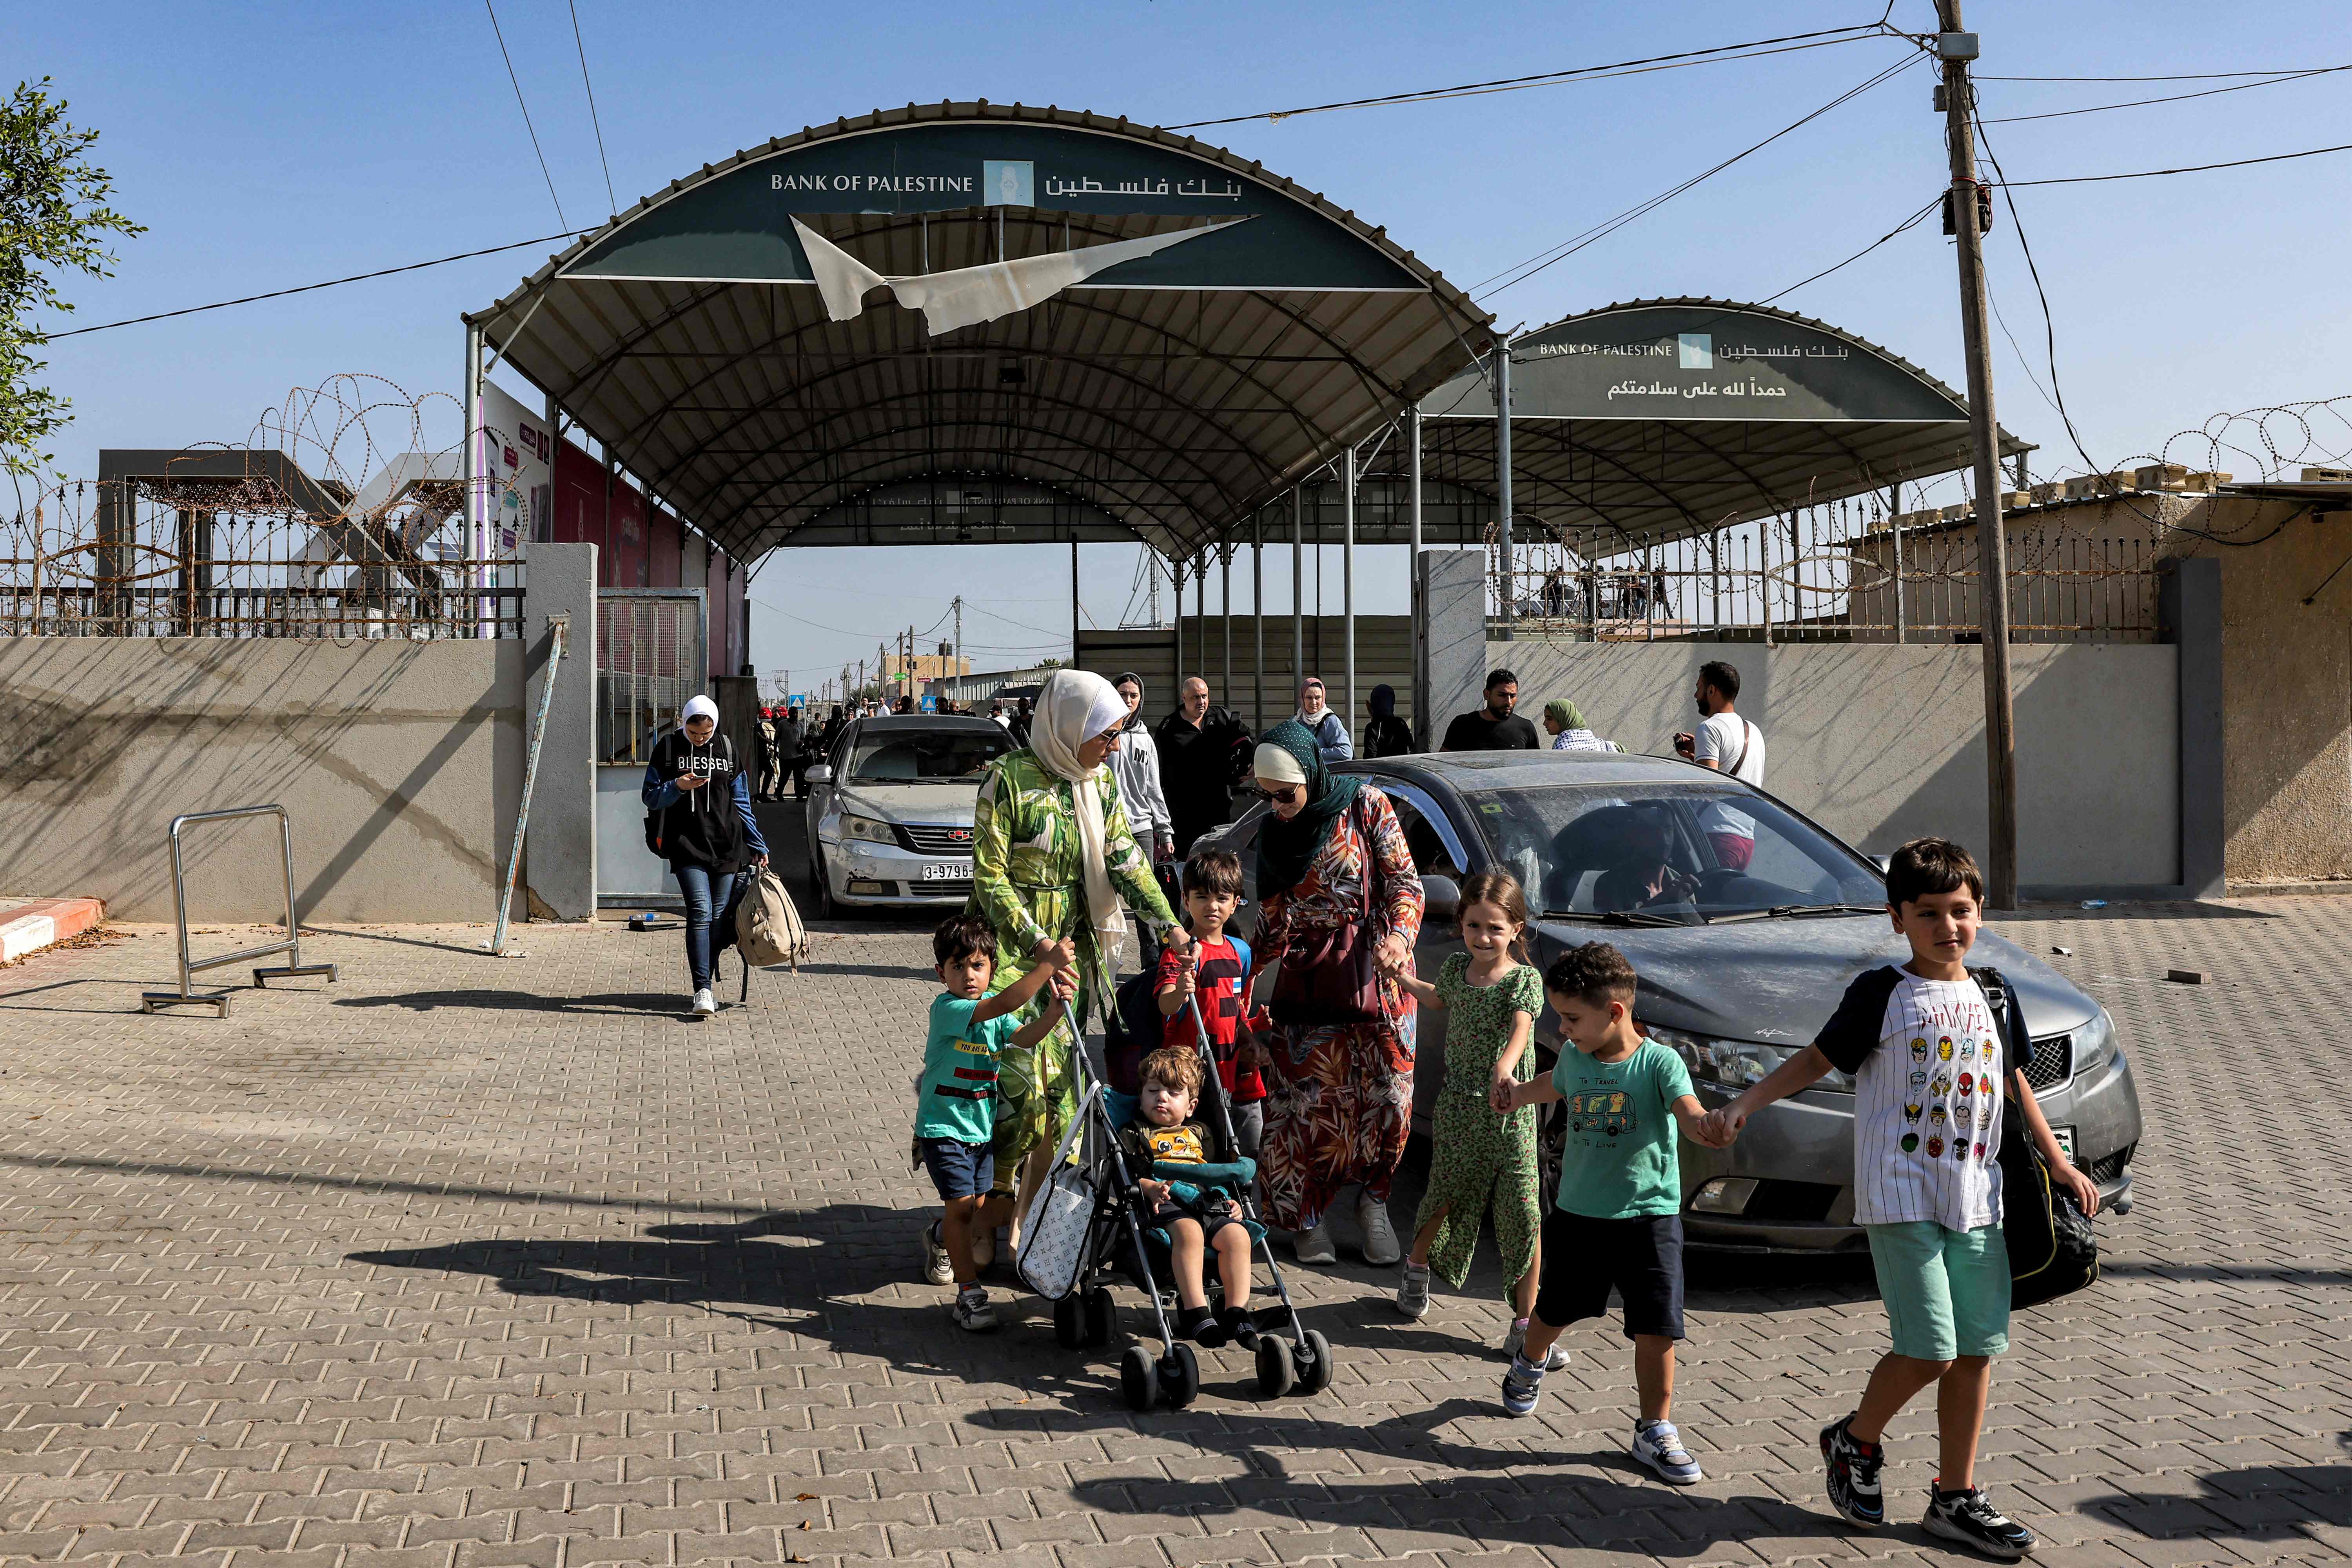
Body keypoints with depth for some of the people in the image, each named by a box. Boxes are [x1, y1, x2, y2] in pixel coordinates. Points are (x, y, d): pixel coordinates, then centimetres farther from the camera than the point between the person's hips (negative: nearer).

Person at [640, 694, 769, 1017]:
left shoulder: (727, 748, 11)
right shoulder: (668, 748, 4)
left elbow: (741, 803, 16)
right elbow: (649, 797, 5)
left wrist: (758, 846, 15)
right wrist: (677, 787, -15)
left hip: (726, 846, 3)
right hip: (687, 845, -3)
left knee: (718, 917, 3)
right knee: (700, 912, -17)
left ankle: (703, 984, 14)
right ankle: (702, 990, -20)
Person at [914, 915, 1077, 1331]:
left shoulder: (994, 1009, 4)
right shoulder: (946, 1008, -19)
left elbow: (1023, 1036, -13)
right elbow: (1001, 1006, -34)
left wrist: (1056, 1008, -30)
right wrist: (1048, 966, -38)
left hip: (981, 1127, 7)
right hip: (943, 1127, -7)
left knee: (981, 1208, 13)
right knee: (962, 1203, -11)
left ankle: (941, 1235, 44)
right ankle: (969, 1294, -4)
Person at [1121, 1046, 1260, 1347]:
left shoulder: (1202, 1133, 32)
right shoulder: (1134, 1133, 19)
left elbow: (1223, 1173, 33)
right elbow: (1126, 1174, 2)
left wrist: (1232, 1201, 13)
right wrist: (1149, 1188, -18)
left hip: (1211, 1206, 4)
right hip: (1166, 1206, -4)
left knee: (1237, 1235, -27)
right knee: (1188, 1231, -38)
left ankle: (1236, 1311, -30)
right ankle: (1195, 1311, -42)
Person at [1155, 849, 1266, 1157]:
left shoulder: (1240, 950, 10)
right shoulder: (1181, 952, -11)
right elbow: (1165, 1006, -27)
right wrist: (1180, 994, -46)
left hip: (1237, 1072, 7)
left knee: (1253, 1152, 13)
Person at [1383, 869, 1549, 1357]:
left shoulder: (1524, 980, -10)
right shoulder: (1456, 967, 5)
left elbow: (1520, 1030, -31)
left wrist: (1504, 1069, -49)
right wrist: (1402, 977, 28)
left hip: (1510, 1111, -3)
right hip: (1458, 1104, 3)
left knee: (1524, 1215, -5)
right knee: (1447, 1195, 12)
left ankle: (1524, 1325, 4)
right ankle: (1417, 1268, 43)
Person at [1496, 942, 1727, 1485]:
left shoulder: (1659, 1063, -16)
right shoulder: (1575, 1059, 0)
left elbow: (1689, 1111, -33)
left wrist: (1708, 1125, -52)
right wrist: (1518, 1093, 33)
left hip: (1648, 1217, -4)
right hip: (1577, 1213, 4)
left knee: (1656, 1329, -5)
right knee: (1554, 1311, 20)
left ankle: (1655, 1432, 12)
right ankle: (1530, 1364, 51)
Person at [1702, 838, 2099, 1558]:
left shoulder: (1991, 996, 10)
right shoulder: (1881, 994, -5)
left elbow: (2015, 1082, 21)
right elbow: (1816, 1058, -1)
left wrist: (2058, 1162, 21)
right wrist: (1742, 1106, -12)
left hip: (1977, 1201, 5)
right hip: (1900, 1197, -5)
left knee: (1978, 1349, 6)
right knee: (1929, 1349, -10)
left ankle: (1955, 1497, 20)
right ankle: (1855, 1441, 18)